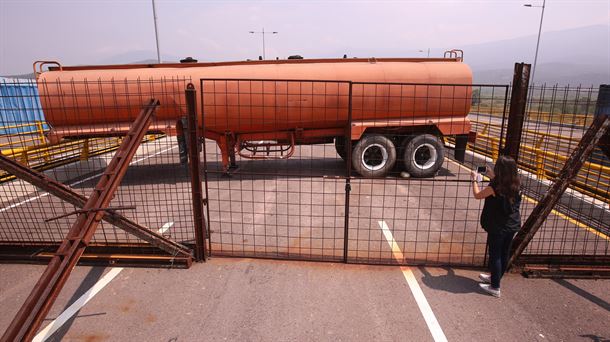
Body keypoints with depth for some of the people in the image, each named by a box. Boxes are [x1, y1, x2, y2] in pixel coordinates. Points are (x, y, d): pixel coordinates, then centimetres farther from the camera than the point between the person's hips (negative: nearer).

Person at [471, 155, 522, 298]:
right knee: (504, 254, 19)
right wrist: (493, 177, 19)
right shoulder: (515, 185, -4)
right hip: (512, 225, 7)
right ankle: (495, 277, 39)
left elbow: (477, 195, -8)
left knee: (495, 255, 5)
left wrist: (474, 179, 5)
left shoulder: (495, 187, -23)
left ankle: (495, 287, 13)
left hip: (497, 227, -7)